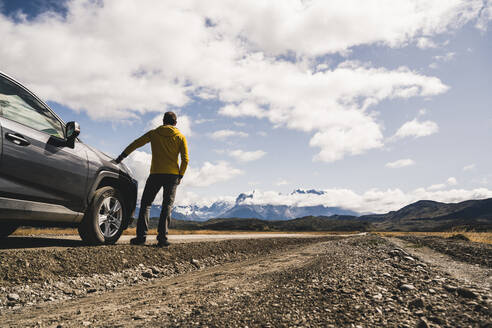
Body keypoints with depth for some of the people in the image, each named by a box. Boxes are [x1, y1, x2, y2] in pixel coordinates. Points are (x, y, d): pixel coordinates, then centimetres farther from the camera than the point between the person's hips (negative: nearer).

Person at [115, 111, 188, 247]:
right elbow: (185, 159, 0)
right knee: (167, 205, 3)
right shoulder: (180, 137, 6)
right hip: (172, 175, 0)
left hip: (155, 174, 0)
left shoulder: (154, 133, 8)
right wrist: (180, 176, 8)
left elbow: (136, 143, 9)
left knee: (146, 203, 8)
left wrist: (122, 156, 18)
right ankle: (162, 237, -5)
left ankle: (141, 236, -1)